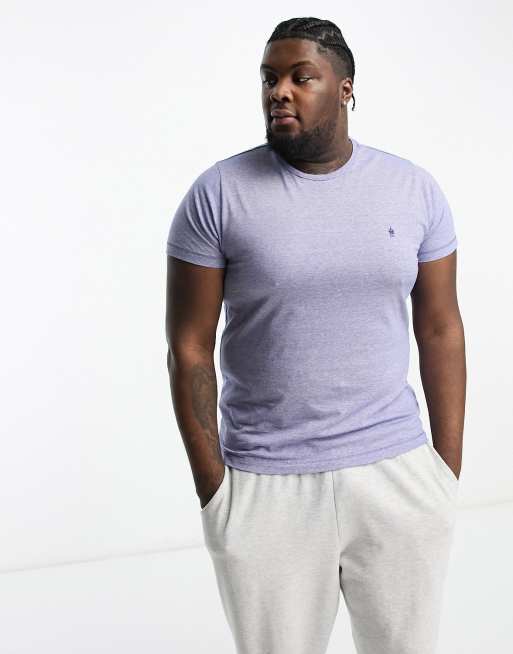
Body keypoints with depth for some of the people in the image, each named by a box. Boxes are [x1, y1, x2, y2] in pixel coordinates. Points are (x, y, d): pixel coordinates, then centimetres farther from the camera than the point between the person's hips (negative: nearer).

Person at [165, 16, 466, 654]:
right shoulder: (218, 193, -7)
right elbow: (189, 347, -4)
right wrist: (212, 485, -6)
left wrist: (449, 470, 3)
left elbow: (440, 330, 5)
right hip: (263, 488, -2)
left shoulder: (414, 189, 0)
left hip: (397, 474, 2)